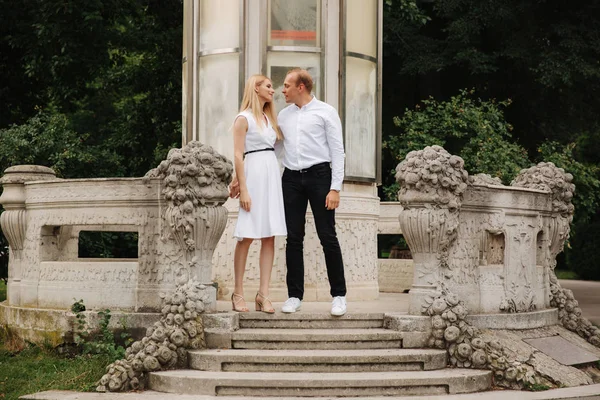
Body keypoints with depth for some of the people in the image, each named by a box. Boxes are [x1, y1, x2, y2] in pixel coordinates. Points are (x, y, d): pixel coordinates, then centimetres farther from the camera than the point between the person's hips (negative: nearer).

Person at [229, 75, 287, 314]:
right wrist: (243, 189, -15)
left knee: (270, 236, 0)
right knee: (247, 236, -5)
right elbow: (238, 155, -8)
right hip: (254, 174, -7)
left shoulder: (269, 118, 20)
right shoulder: (243, 118, -1)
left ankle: (263, 294, 0)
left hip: (273, 174, 7)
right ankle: (238, 293, 3)